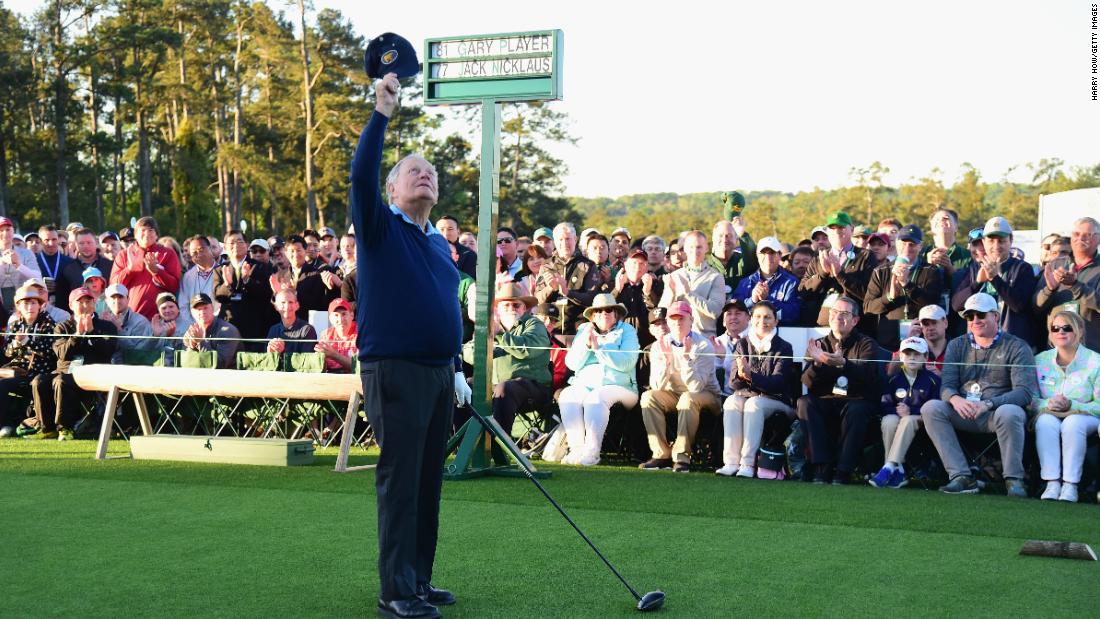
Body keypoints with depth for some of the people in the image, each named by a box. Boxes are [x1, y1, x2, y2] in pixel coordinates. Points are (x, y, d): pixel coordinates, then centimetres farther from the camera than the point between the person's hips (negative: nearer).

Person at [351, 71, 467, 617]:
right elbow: (361, 176, -19)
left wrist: (457, 371, 21)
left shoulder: (440, 243, 18)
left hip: (440, 374, 7)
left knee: (428, 482, 10)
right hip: (395, 370, -7)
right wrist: (382, 112, -21)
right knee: (400, 481, -6)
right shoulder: (380, 226, -1)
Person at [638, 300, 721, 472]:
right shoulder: (659, 345, -5)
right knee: (648, 397, -23)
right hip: (674, 395, 4)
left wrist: (686, 358, -35)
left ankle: (682, 456, -28)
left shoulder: (703, 345, -16)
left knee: (688, 398, -35)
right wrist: (666, 360, -28)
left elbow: (696, 387, -25)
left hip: (705, 396, -4)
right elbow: (657, 386, -14)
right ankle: (661, 454, -20)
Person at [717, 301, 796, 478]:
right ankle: (731, 462, -35)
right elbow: (733, 383, 2)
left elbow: (777, 382, -15)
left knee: (754, 404, -33)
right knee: (731, 402, -28)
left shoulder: (783, 348, -2)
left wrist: (750, 375, -30)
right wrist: (740, 375, -23)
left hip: (776, 401, -3)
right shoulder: (743, 344, 9)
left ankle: (747, 463, -38)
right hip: (746, 396, 3)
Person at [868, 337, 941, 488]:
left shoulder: (932, 379, 0)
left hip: (921, 420, -3)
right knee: (889, 421, -32)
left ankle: (889, 468, -41)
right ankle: (898, 471, -30)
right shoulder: (894, 379, 7)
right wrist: (897, 410, -19)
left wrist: (911, 411, -18)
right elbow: (885, 405, 3)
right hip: (896, 416, 3)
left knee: (908, 421, -36)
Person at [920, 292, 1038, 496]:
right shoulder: (957, 346, 15)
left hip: (997, 413, -4)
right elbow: (947, 385, 5)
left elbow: (1025, 392, -10)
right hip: (964, 416, 4)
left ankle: (1014, 480, -23)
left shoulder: (1017, 347, 2)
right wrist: (955, 399, -22)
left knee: (1008, 412, -37)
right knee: (930, 408, -22)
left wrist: (988, 404, -25)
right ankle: (961, 477, -27)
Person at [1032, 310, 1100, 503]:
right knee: (1045, 421, -32)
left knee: (1073, 423, -35)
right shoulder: (1040, 360, 7)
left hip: (1084, 417, -2)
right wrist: (1047, 404, -20)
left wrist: (1071, 405, -25)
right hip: (1049, 414, 2)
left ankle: (1070, 485, -34)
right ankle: (1052, 484, -36)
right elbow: (1030, 400, 2)